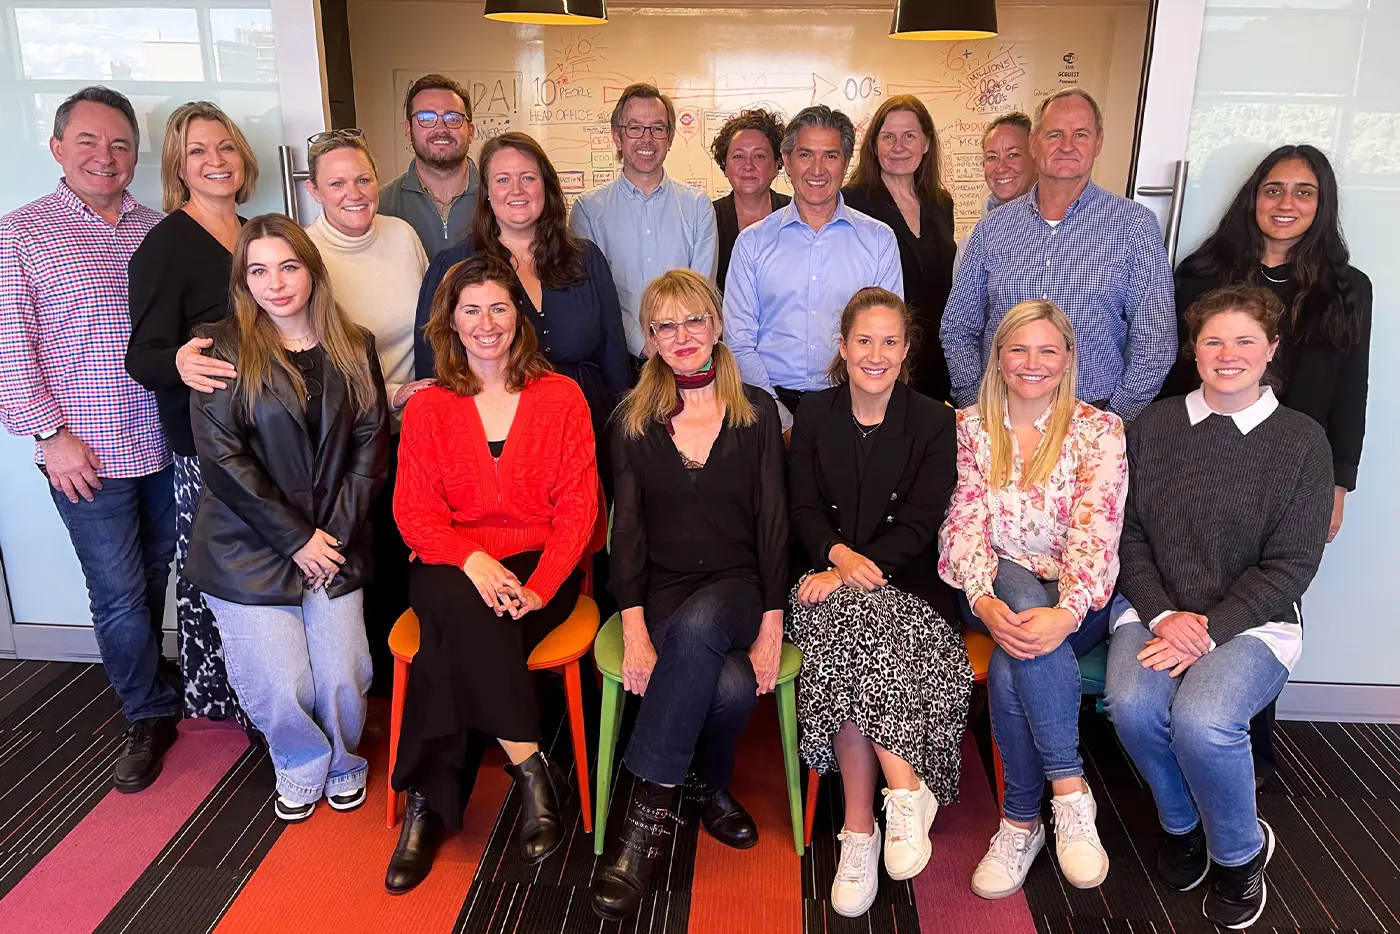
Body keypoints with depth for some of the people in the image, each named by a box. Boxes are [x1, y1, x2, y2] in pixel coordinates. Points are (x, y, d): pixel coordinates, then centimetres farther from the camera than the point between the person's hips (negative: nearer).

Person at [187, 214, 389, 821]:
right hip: (250, 551, -2)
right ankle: (303, 766, 30)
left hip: (335, 545, 2)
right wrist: (297, 539, -13)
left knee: (343, 679, -1)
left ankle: (342, 761, 31)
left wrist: (337, 532, -7)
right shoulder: (223, 348, -6)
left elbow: (371, 442, 2)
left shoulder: (353, 348, 5)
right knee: (283, 687, -3)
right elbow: (222, 458, -11)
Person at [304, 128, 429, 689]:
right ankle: (379, 668, 29)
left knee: (413, 547, 13)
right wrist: (389, 396, -18)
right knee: (369, 555, 7)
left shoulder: (402, 235, 0)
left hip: (415, 426, 4)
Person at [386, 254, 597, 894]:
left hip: (541, 569, -1)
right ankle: (532, 770, -24)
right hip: (453, 566, 1)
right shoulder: (427, 408, 9)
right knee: (467, 614, -33)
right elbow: (414, 511, 1)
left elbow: (578, 504, -1)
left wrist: (539, 587, -17)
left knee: (453, 645, -29)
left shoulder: (561, 397, 5)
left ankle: (429, 799, -14)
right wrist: (472, 560, -20)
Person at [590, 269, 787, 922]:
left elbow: (772, 522, 0)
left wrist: (771, 628, -11)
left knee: (697, 627, -37)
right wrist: (634, 630, -14)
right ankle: (707, 786, -7)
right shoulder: (633, 421, 7)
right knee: (729, 686, -34)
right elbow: (627, 528, 0)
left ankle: (649, 807, -18)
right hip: (662, 590, 0)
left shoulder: (757, 412, 6)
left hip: (736, 586, 0)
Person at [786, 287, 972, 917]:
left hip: (907, 585, -1)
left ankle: (860, 831, -26)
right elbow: (804, 510, 6)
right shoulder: (814, 415, 11)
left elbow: (920, 524, -4)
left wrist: (862, 565, -20)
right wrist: (840, 555, -16)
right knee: (849, 627, -34)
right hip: (832, 578, 2)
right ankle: (905, 792, -30)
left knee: (848, 630, -34)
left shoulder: (934, 423, 4)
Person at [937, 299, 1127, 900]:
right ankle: (1070, 788, -25)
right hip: (993, 594, 2)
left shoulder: (1099, 431, 0)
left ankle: (1021, 822, -12)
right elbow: (964, 524, -2)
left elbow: (1095, 534, -11)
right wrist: (985, 600, -21)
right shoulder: (970, 427, 7)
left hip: (1075, 602, -2)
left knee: (1010, 669, -33)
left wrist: (1066, 613, -29)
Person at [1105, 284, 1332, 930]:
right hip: (1154, 610, 2)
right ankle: (1181, 824, 6)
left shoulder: (1302, 441, 1)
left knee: (1202, 719, -30)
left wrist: (1210, 629, -14)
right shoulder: (1152, 426, 6)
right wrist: (1163, 616, -12)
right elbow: (1128, 535, 4)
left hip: (1253, 620, -2)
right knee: (1131, 704, -28)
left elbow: (1290, 563, -3)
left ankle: (1240, 851, 4)